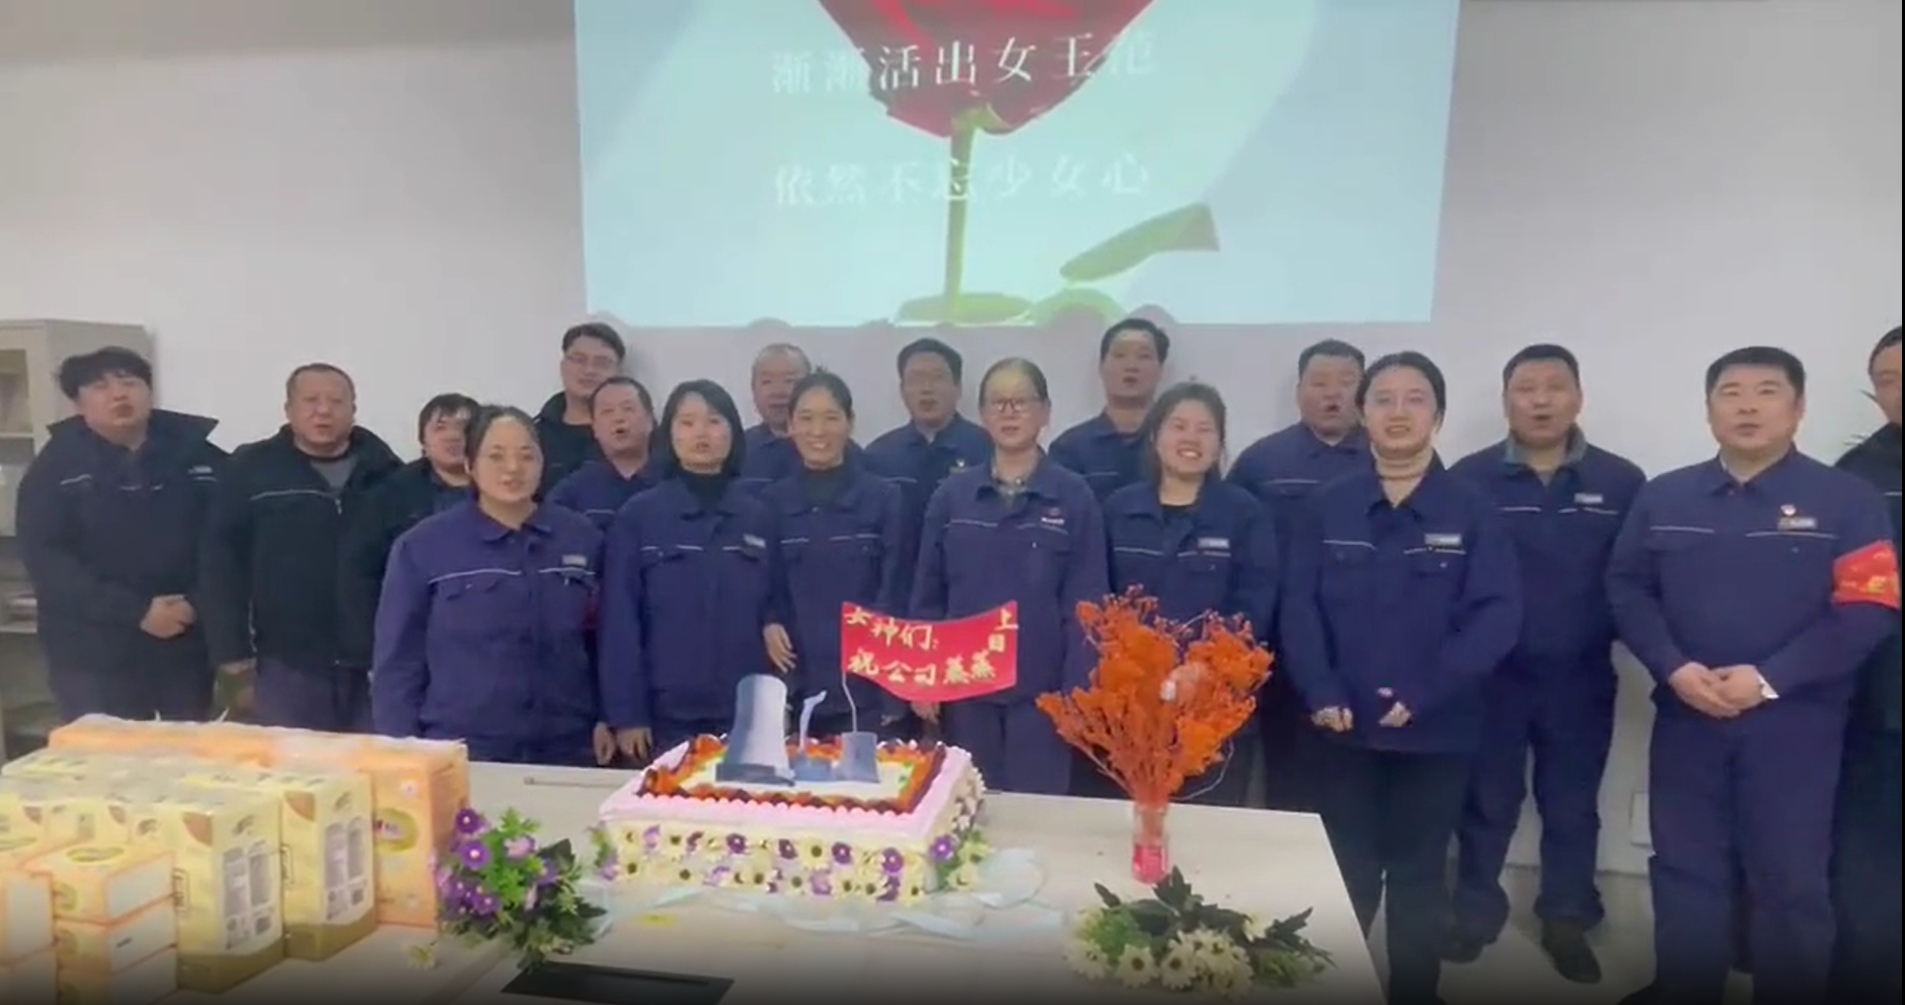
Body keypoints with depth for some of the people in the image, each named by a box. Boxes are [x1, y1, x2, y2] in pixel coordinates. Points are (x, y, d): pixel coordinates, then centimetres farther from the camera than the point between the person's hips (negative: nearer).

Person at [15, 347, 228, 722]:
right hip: (93, 655, -1)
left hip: (187, 646, 1)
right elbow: (44, 558, -9)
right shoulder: (57, 465, 0)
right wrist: (136, 612, -17)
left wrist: (197, 605, -14)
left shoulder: (197, 452, 3)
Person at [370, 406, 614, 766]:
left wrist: (605, 718, 3)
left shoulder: (582, 538, 3)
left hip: (566, 750, 2)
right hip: (460, 754, -2)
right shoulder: (422, 547, -3)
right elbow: (398, 660, 0)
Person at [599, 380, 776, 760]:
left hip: (746, 713, 2)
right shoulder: (637, 516, -1)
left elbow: (774, 610, 8)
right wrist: (626, 714, -8)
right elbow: (620, 620, -3)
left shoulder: (759, 516, 6)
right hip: (666, 714, -2)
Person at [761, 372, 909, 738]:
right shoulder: (771, 502, 7)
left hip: (864, 688, -2)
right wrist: (768, 624, -10)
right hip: (794, 687, 2)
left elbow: (894, 593, 0)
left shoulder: (885, 498, 1)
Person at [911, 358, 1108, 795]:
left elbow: (1086, 603, -5)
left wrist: (1078, 693, -10)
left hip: (1041, 689, -2)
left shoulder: (1074, 497, -4)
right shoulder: (951, 495, 3)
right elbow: (927, 596, 5)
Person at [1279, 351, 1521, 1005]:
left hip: (1436, 729, -1)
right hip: (1346, 727, 1)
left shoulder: (1473, 513, -2)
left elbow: (1497, 614, -9)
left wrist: (1425, 693, -18)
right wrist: (1321, 694, -14)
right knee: (1345, 875, 11)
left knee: (1419, 876, 14)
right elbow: (1299, 607, -1)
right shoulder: (1325, 509, 3)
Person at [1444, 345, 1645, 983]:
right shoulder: (1469, 479, -6)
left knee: (1572, 805, 15)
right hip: (1491, 672, -1)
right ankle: (1475, 911, 30)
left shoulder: (1621, 483, -2)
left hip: (1581, 677, 1)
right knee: (1487, 801, 13)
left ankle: (1567, 922, 33)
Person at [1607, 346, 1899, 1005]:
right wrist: (1674, 667, -11)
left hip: (1795, 721, -2)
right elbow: (1626, 589, 4)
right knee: (1684, 869, 13)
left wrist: (1770, 678, -17)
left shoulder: (1848, 500, -2)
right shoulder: (1662, 498, 7)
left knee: (1791, 878, 7)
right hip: (1684, 715, 3)